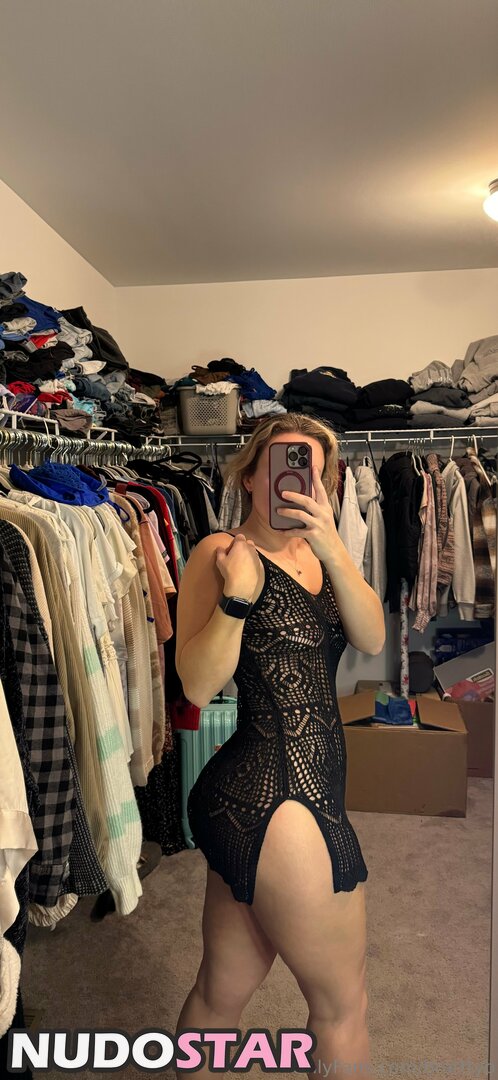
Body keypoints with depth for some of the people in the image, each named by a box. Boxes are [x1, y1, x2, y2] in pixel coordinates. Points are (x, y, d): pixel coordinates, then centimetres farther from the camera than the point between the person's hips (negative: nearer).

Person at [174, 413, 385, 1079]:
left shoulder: (314, 555, 13)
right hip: (276, 798, -7)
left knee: (223, 991, 23)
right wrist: (237, 595, -27)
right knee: (343, 1004, 13)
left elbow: (372, 639, -4)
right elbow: (198, 685, -14)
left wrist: (331, 548, -17)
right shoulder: (221, 552, -9)